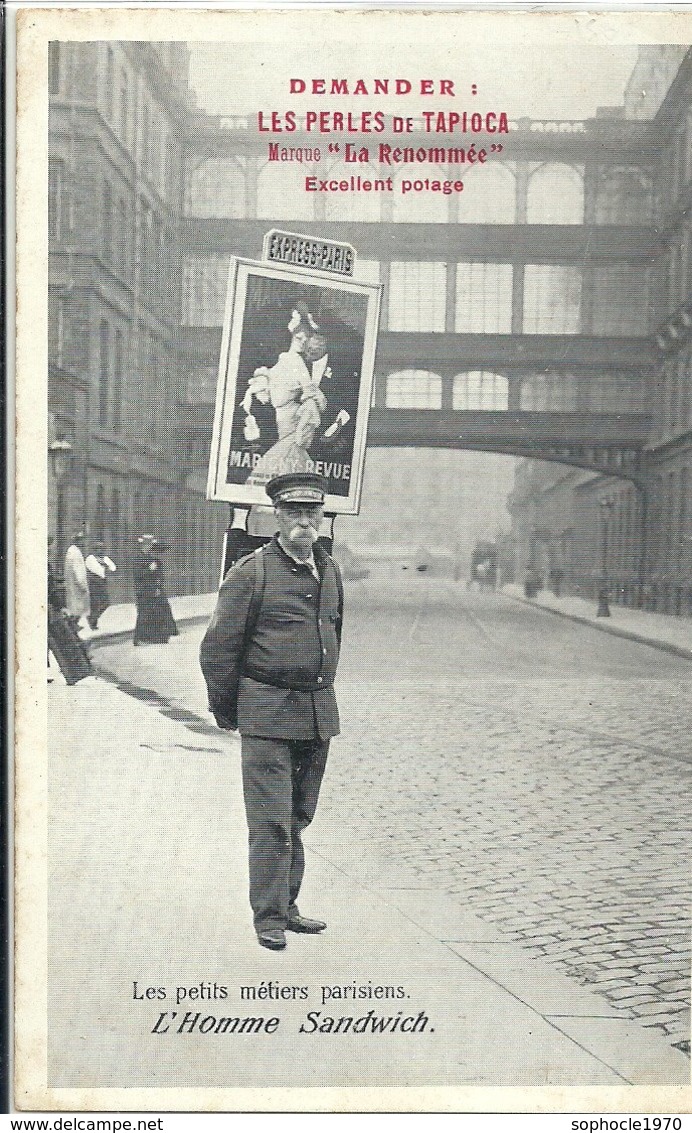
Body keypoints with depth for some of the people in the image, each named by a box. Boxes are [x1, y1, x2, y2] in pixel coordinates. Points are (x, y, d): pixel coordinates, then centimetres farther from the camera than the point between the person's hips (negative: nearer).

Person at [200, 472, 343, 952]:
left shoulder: (331, 570, 10)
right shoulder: (251, 572, -9)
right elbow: (218, 646, -4)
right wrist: (225, 710, 2)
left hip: (319, 714, 6)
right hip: (268, 715, -6)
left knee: (299, 817, 13)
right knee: (271, 821, -4)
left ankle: (287, 905, 25)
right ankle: (269, 917, 6)